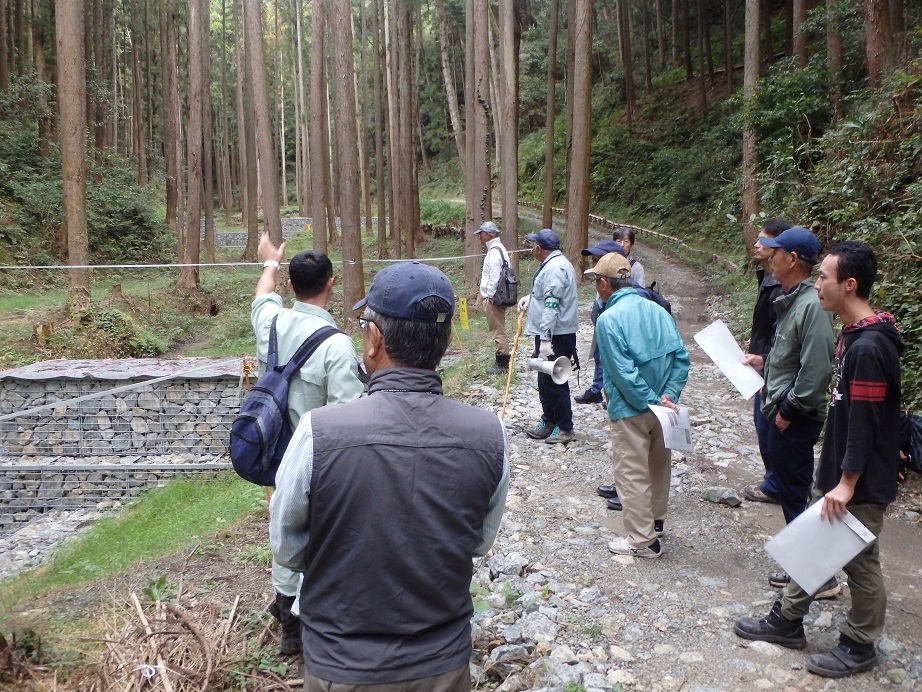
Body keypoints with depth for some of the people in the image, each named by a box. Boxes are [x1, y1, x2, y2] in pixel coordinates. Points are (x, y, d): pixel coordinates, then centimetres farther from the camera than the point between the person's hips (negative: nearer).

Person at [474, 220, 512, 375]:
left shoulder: (494, 252, -17)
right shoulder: (497, 248, 15)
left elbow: (495, 277, -22)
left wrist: (489, 296, -17)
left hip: (493, 298, -11)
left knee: (498, 330, -4)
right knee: (498, 330, 16)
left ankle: (502, 363, 2)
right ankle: (502, 361, 23)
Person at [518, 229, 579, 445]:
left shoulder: (554, 268, -20)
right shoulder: (556, 263, 14)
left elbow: (552, 306, -26)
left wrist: (545, 339, -28)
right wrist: (531, 297, 15)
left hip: (555, 336, -11)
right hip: (552, 334, 11)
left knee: (554, 381, -3)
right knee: (546, 380, 17)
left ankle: (565, 428, 7)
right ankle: (549, 422, 27)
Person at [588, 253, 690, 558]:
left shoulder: (608, 319, -18)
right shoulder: (658, 310, 2)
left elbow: (624, 373, -22)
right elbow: (681, 358, -2)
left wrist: (652, 401, -14)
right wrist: (668, 396, -5)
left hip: (631, 410, -7)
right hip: (662, 407, 7)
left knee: (632, 473, 5)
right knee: (659, 466, 21)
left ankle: (643, 540, 13)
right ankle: (656, 521, 39)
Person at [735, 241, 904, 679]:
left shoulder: (870, 347, -25)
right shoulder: (852, 335, 5)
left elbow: (864, 422, -24)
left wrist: (848, 483, -20)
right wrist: (832, 475, 19)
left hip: (862, 482, -9)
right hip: (836, 470, 9)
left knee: (859, 562, 8)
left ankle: (859, 645, 26)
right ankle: (788, 621, 32)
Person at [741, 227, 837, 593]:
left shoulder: (812, 305, -21)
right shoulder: (791, 299, 10)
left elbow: (816, 370, -26)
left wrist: (789, 409, -19)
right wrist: (765, 361, 14)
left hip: (796, 417, -10)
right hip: (781, 411, 10)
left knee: (794, 495, 0)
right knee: (787, 489, 18)